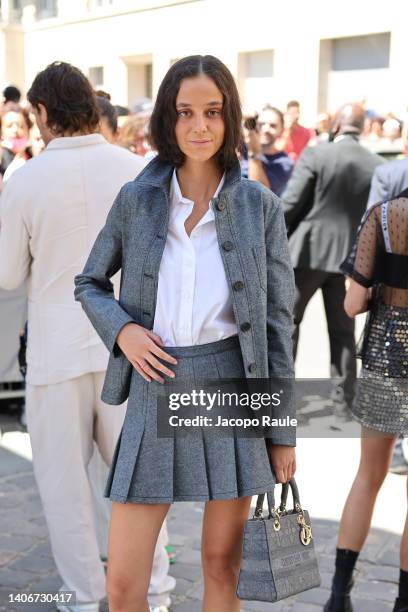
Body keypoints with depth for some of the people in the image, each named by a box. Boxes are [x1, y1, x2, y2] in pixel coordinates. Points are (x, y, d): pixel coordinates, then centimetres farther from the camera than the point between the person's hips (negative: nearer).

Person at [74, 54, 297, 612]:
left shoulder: (260, 205, -2)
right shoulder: (136, 199, 1)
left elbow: (277, 319, 1)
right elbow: (89, 283, 13)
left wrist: (284, 429, 1)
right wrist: (122, 329, -8)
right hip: (155, 387, 1)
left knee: (223, 564, 12)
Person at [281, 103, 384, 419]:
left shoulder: (316, 153, -10)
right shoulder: (378, 165, 1)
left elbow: (291, 203, -10)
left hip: (309, 250, -3)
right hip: (351, 254, 3)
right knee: (343, 330, 12)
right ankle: (344, 401, 16)